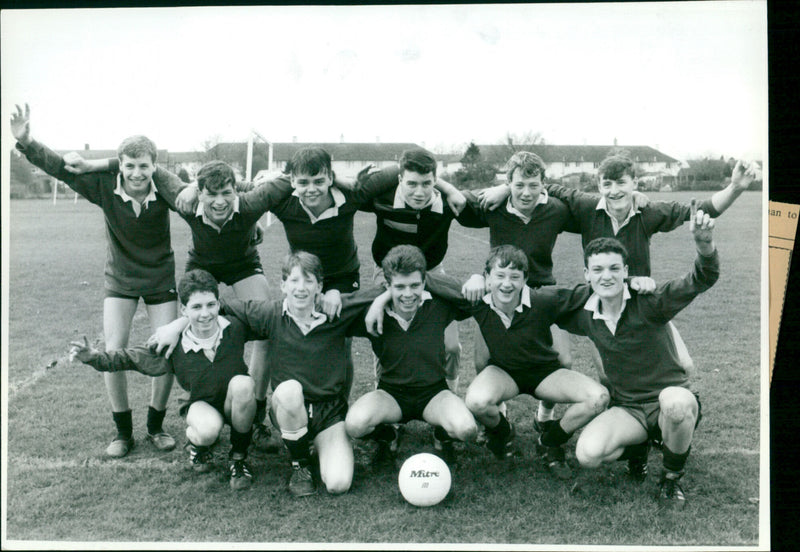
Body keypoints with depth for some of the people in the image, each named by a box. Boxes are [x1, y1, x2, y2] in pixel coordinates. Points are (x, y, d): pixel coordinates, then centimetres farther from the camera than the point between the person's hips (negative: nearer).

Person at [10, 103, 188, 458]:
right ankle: (123, 432, 12)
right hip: (120, 280, 1)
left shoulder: (164, 189, -20)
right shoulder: (104, 185, -19)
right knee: (113, 353, -7)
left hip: (161, 281, 0)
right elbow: (59, 167, -19)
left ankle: (156, 426, 21)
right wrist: (25, 142, -32)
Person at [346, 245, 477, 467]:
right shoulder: (377, 312, -10)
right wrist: (381, 300, -20)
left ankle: (442, 435, 10)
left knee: (466, 430, -30)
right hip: (391, 393, 0)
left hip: (433, 392, 0)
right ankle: (387, 437, 8)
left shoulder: (438, 306, -10)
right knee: (355, 425, -30)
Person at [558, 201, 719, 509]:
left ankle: (672, 478, -10)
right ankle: (636, 447, 12)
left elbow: (702, 280, -26)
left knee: (675, 401, -41)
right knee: (587, 455, -26)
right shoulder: (586, 317, 1)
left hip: (673, 400, -3)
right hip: (627, 409, 3)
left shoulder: (649, 304, -13)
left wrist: (704, 243, -47)